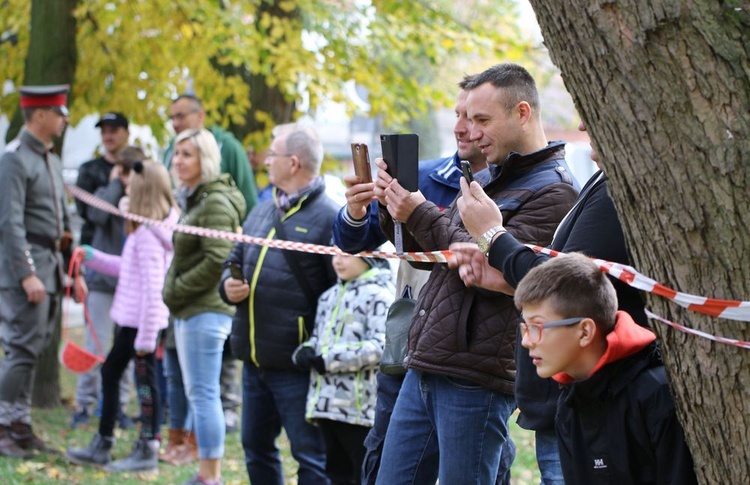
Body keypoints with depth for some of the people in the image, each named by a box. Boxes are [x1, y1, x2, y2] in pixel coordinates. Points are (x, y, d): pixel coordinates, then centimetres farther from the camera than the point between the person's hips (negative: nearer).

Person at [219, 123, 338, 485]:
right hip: (254, 359, 9)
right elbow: (235, 261, 27)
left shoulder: (328, 218, -12)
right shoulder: (262, 211, 15)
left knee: (310, 456, 0)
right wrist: (229, 285, 3)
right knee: (256, 448, 18)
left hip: (296, 364, -9)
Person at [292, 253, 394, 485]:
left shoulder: (378, 294, -9)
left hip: (361, 406, -8)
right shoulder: (329, 296, 16)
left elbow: (381, 347, -18)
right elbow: (318, 336, 24)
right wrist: (305, 352, 0)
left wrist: (330, 360, -16)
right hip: (328, 404, 8)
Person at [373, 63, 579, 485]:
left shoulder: (553, 191, -9)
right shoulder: (488, 180, 18)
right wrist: (396, 209, 2)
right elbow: (427, 252, 22)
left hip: (476, 380, -9)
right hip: (424, 367, 9)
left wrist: (420, 215, -17)